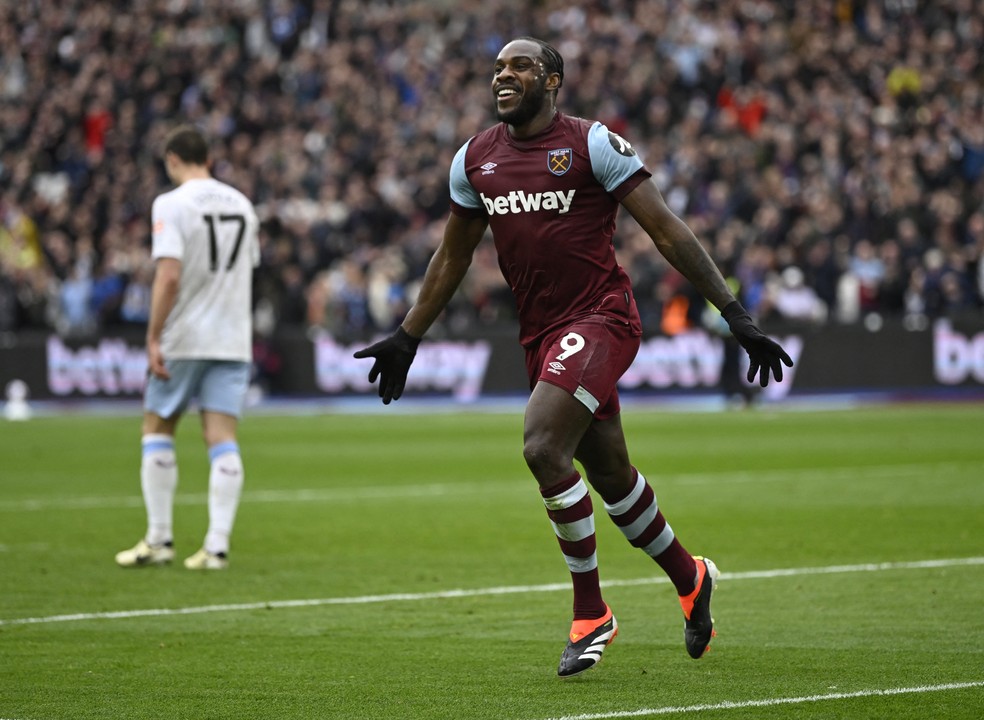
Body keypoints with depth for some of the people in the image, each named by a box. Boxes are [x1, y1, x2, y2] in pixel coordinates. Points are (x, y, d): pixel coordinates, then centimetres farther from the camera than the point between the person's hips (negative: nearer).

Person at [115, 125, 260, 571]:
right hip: (232, 339, 4)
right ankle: (217, 546, -7)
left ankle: (159, 540, 10)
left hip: (183, 338, -4)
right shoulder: (241, 204, 10)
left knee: (157, 430, 10)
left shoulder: (171, 204, -9)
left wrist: (154, 338, -15)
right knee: (222, 439, 0)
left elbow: (169, 275, -18)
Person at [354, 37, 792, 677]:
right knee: (610, 474, 15)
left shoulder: (592, 145, -8)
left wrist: (735, 313, -10)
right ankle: (690, 579, 37)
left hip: (600, 318, -7)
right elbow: (453, 256, 23)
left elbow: (667, 231, -8)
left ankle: (591, 614, -9)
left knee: (544, 449, -22)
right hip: (541, 332, 7)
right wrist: (407, 338, 25)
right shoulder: (476, 159, 10)